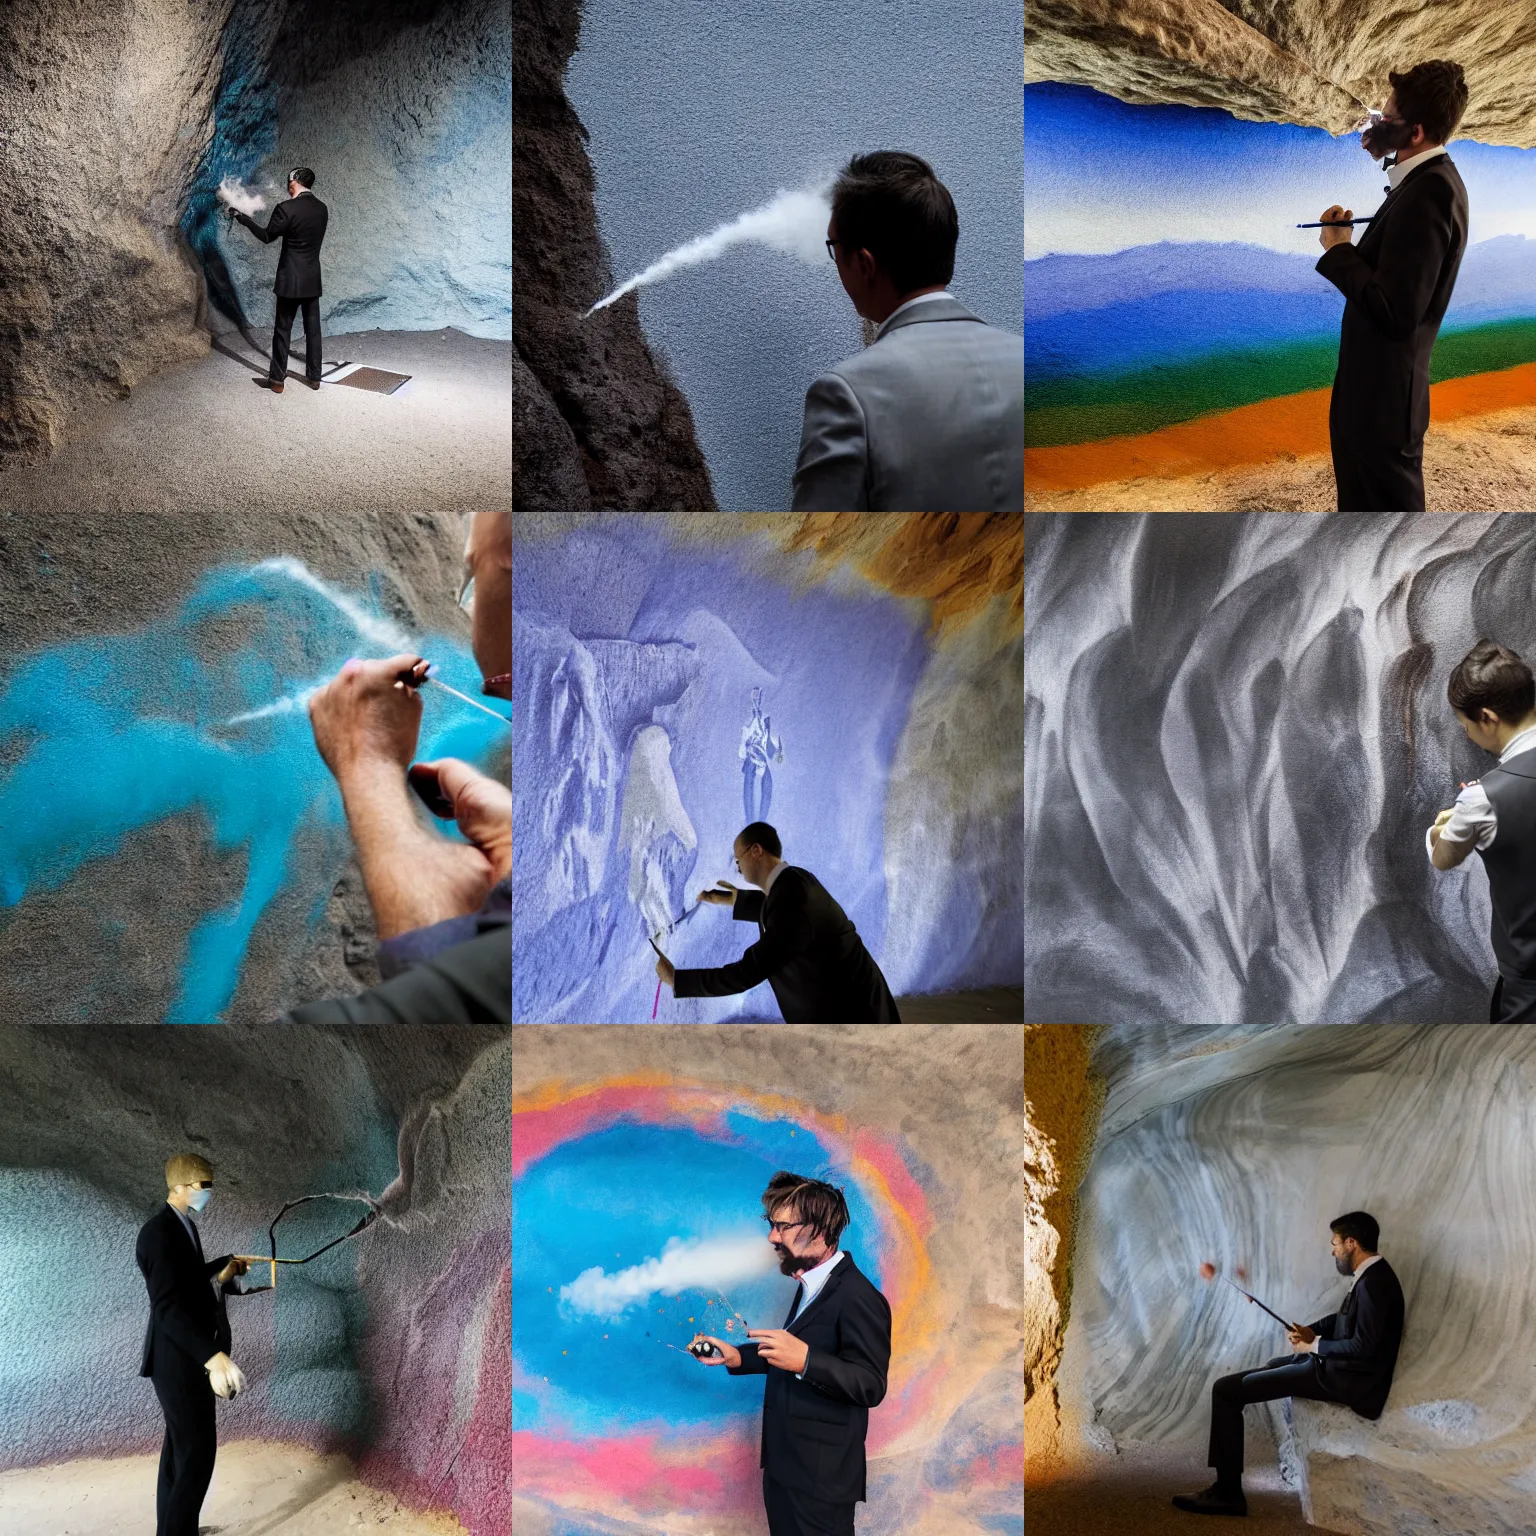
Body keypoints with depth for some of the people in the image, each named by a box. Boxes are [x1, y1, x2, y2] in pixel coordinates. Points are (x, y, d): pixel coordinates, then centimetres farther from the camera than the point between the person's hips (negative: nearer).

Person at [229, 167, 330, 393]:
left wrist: (244, 219, 8)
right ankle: (314, 376, 14)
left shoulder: (287, 209, -16)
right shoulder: (322, 209, 4)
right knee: (313, 328, 10)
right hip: (313, 279, 5)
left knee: (283, 329, 1)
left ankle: (277, 379, 5)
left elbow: (267, 236, -4)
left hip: (291, 279, -5)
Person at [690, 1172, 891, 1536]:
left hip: (819, 1478, -10)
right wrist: (737, 1358, 8)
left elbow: (871, 1386, -26)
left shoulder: (857, 1297, -20)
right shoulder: (812, 1285, 13)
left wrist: (804, 1360, -37)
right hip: (786, 1466, 10)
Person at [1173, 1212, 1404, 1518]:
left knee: (1226, 1389, -12)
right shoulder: (1370, 1274, 9)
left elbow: (1363, 1346, -27)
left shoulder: (1373, 1283, -23)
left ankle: (1227, 1491, -7)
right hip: (1340, 1365, 11)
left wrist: (1313, 1345, -13)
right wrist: (1310, 1331, 6)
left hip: (1345, 1378, -11)